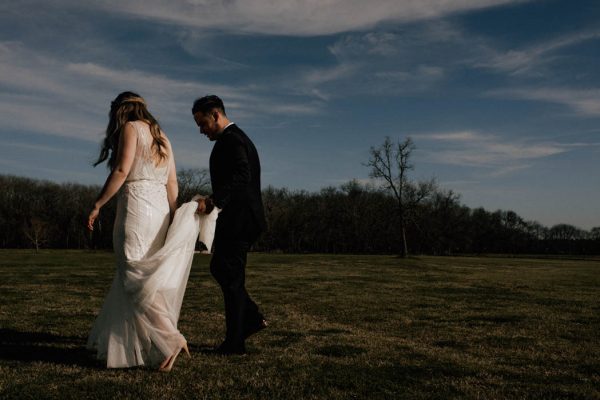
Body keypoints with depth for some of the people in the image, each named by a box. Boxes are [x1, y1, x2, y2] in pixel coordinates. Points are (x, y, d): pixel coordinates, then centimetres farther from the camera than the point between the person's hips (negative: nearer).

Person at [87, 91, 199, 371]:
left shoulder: (131, 127, 0)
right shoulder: (161, 137, 21)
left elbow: (122, 170, -14)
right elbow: (172, 186, 17)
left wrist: (97, 206, -9)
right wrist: (169, 223, 20)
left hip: (137, 206, -8)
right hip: (161, 209, 8)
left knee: (136, 278, -5)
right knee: (129, 278, 15)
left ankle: (170, 340, -13)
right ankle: (118, 342, 23)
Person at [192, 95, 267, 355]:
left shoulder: (230, 140, -13)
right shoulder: (237, 138, 19)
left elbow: (241, 175, -29)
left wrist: (213, 201, -32)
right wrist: (214, 202, 14)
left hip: (237, 220, -10)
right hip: (242, 218, 10)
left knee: (231, 278, -2)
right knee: (219, 268, 19)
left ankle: (234, 343, 9)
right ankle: (252, 318, 21)